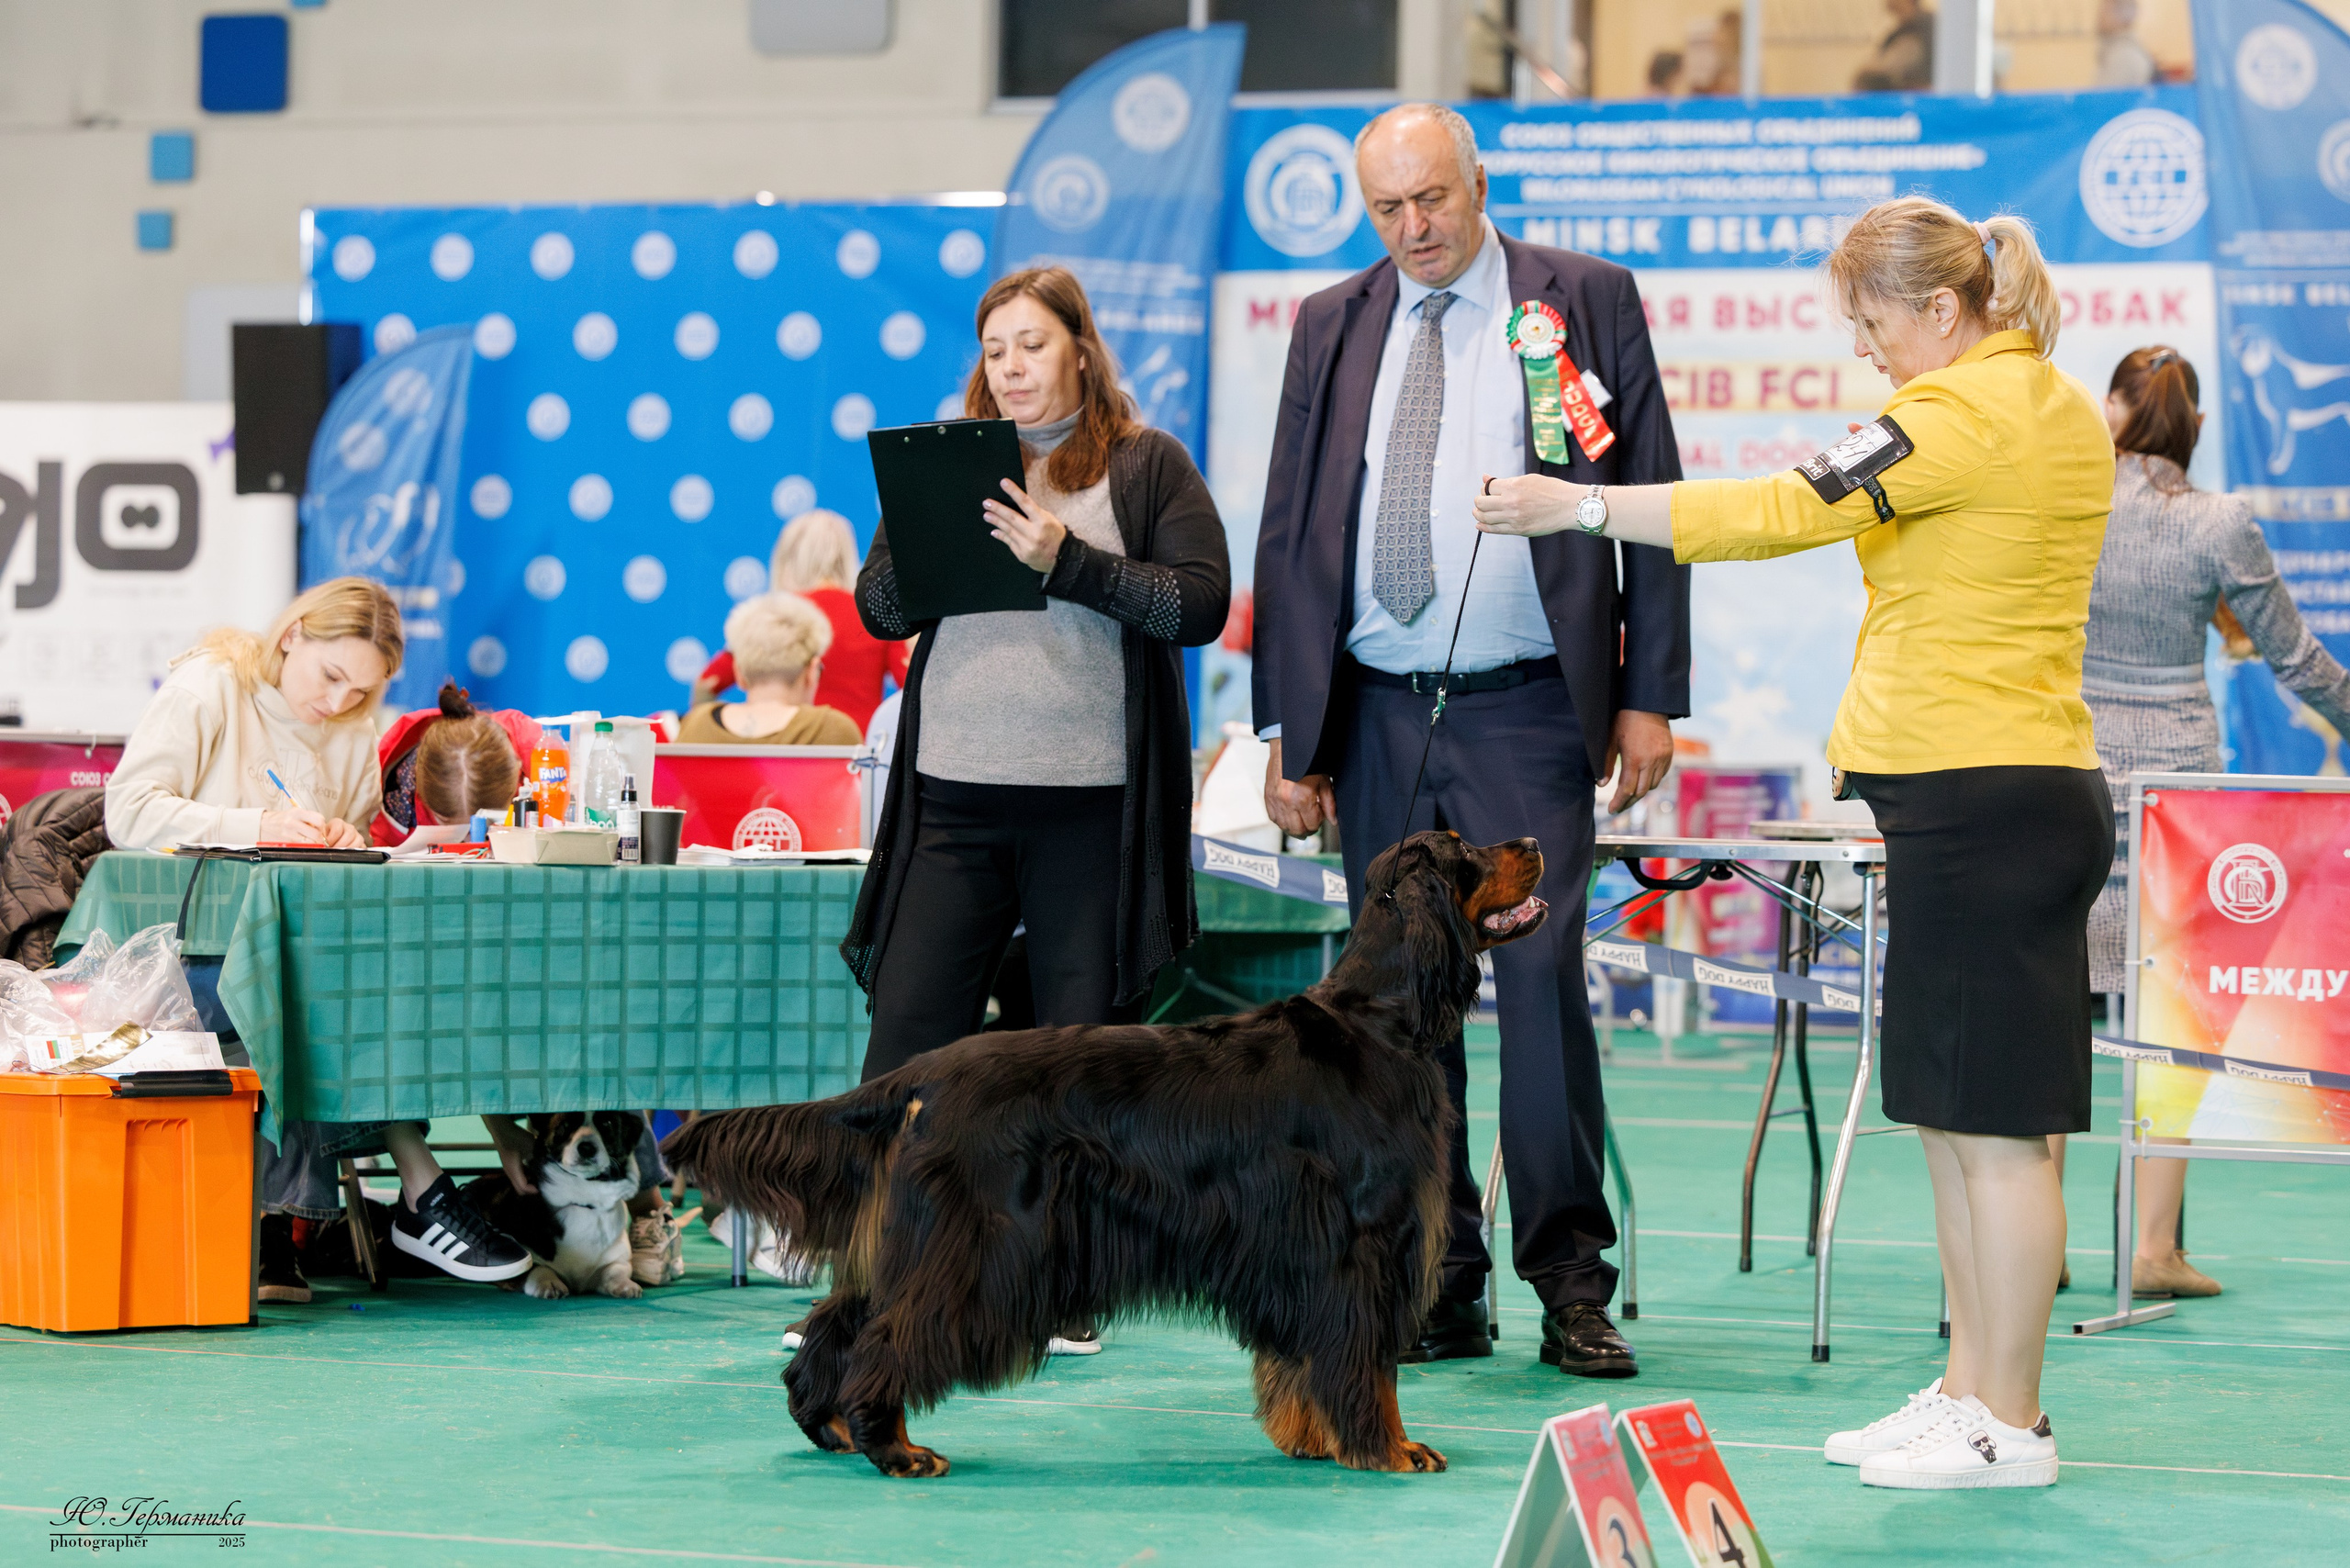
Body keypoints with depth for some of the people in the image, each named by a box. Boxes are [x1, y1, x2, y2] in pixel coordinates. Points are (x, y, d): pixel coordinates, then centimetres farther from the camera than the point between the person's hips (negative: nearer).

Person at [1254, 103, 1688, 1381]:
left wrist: (1648, 697, -4)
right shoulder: (1331, 326, 12)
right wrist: (1287, 731, 6)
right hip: (1375, 718, 4)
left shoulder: (1586, 301, 4)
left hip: (1525, 713, -3)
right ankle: (1438, 1288, 10)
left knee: (1540, 976, -11)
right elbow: (1288, 533, 12)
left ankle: (1571, 1285, -4)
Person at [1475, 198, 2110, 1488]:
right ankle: (1969, 1393, 18)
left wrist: (1578, 507, -10)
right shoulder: (2058, 407, 17)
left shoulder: (1967, 409, -13)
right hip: (2016, 792, 10)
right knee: (1953, 1117, 13)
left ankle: (2009, 1426, -1)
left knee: (1990, 1124, -5)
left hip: (1978, 798, -10)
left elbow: (1782, 513, -16)